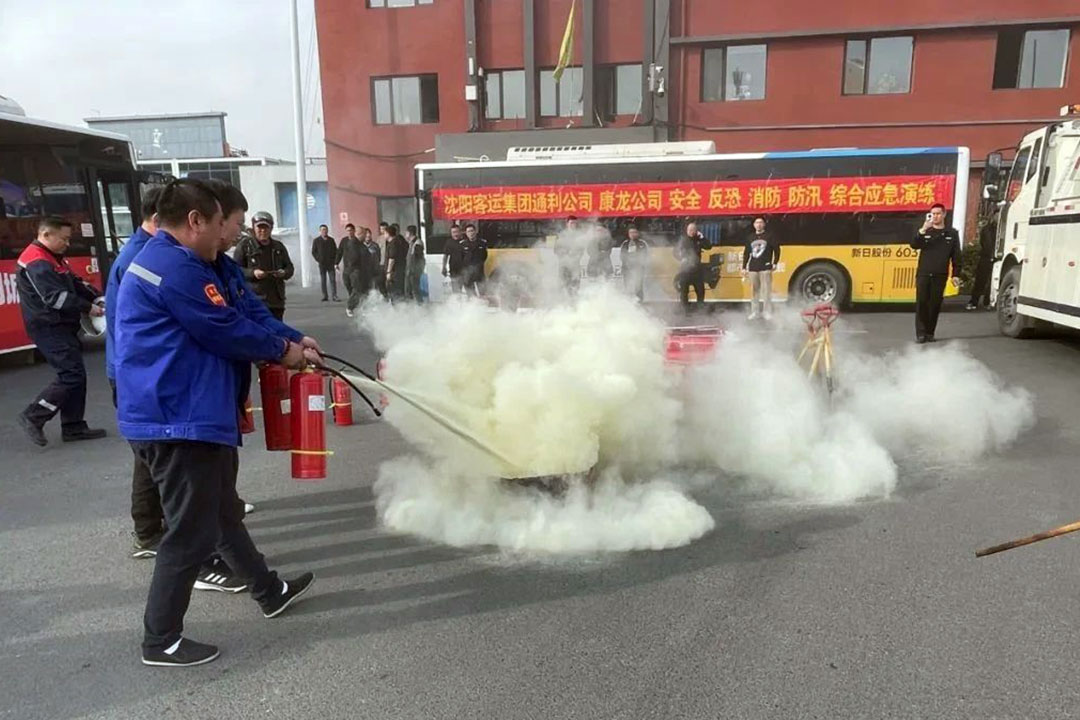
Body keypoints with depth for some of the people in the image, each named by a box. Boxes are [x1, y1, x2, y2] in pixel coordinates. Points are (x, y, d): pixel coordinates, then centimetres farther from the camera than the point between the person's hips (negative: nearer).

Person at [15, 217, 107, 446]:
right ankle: (33, 417, 0)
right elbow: (56, 298, -24)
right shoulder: (36, 262, -16)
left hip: (61, 326, 10)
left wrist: (98, 298, 0)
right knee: (72, 375, -13)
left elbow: (76, 283, 15)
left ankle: (73, 427, 16)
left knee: (75, 375, 11)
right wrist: (88, 308, -20)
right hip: (49, 328, -10)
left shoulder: (54, 258, 17)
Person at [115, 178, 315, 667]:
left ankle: (269, 591, 37)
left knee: (222, 514, 21)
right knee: (191, 531, 0)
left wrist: (288, 344, 11)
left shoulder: (176, 262, 17)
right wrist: (282, 350, 0)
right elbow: (227, 331, -16)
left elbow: (229, 322, 17)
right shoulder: (173, 266, -18)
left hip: (188, 412, 12)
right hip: (177, 419, -12)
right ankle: (160, 640, 15)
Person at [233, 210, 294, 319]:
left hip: (276, 300, 5)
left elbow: (289, 267, 18)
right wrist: (252, 273, -19)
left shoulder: (279, 246, 16)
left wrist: (284, 273, -6)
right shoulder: (244, 246, 0)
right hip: (254, 299, -5)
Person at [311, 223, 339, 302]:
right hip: (322, 264, -1)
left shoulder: (331, 240, 9)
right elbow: (313, 252, 8)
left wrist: (335, 261, 0)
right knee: (323, 281, 3)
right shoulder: (316, 241, 4)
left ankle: (334, 296, -5)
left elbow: (335, 251, 12)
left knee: (333, 280, -5)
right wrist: (319, 260, -4)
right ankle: (324, 296, 7)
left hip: (331, 264, 1)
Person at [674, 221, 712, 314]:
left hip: (697, 267, 3)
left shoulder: (698, 239, 9)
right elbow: (676, 252, -1)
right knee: (683, 287, -7)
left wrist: (702, 237, -8)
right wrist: (682, 259, -18)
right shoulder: (682, 240, 1)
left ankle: (701, 303, 18)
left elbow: (708, 246, 2)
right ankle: (685, 306, 0)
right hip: (685, 267, -3)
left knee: (700, 286, 6)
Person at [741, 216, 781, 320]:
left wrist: (775, 263, -3)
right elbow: (746, 253, 16)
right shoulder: (750, 238, 16)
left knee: (766, 290, -7)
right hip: (753, 268, 4)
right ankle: (755, 311, 11)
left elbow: (777, 249, 4)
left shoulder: (769, 237, 5)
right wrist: (744, 267, 11)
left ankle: (767, 312, -4)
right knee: (754, 291, 5)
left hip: (765, 268, -4)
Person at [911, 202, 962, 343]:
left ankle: (930, 333, 9)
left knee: (935, 304, 2)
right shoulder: (925, 232, 9)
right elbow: (914, 245, -10)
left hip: (940, 276, 0)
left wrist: (956, 275, 1)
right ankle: (920, 333, -3)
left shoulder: (952, 233, 8)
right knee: (921, 303, -5)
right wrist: (923, 230, -23)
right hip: (923, 273, 0)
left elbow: (956, 256, 7)